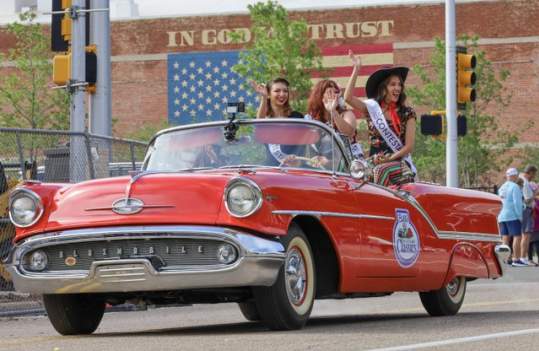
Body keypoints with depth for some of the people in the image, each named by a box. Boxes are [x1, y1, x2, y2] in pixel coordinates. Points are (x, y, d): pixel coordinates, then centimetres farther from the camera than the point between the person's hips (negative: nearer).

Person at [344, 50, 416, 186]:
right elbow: (348, 97, -5)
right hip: (374, 164, 1)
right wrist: (356, 70, -6)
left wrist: (389, 159, -10)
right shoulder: (372, 108, 10)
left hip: (400, 163, -1)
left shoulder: (407, 113, 8)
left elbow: (409, 146, 2)